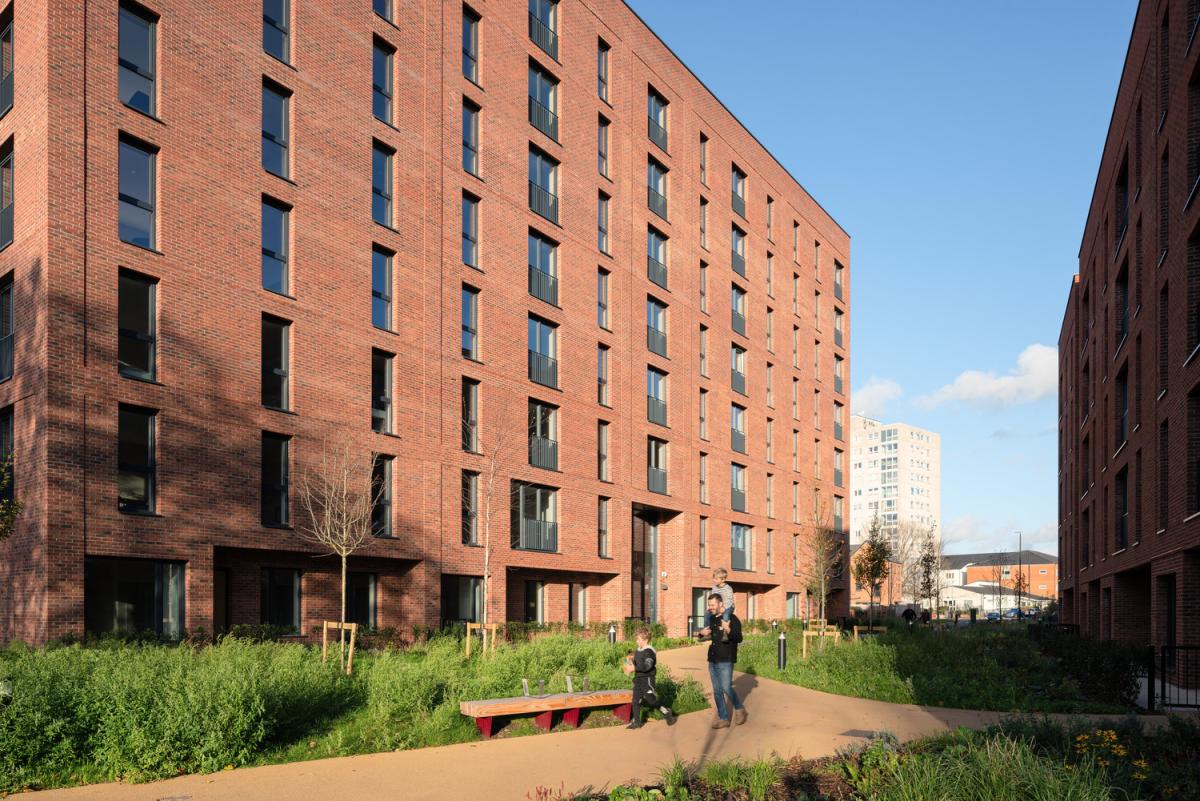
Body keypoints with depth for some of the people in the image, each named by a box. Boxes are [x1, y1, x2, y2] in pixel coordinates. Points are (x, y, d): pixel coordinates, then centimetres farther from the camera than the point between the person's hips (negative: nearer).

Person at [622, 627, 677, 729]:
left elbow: (647, 666, -28)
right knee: (636, 701, 9)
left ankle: (667, 713, 15)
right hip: (638, 679, 9)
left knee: (652, 701, -5)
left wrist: (634, 668, -28)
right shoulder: (638, 651, 11)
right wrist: (630, 661, 7)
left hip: (647, 679, -9)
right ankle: (636, 721, 17)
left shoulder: (649, 651, -18)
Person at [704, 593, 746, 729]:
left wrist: (728, 630, -40)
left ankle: (739, 710, 17)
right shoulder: (711, 619, 11)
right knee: (717, 691, 8)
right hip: (712, 660, 7)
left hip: (725, 660, -7)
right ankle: (723, 718, 15)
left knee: (726, 688, -8)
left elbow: (739, 638, -20)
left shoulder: (732, 618, -10)